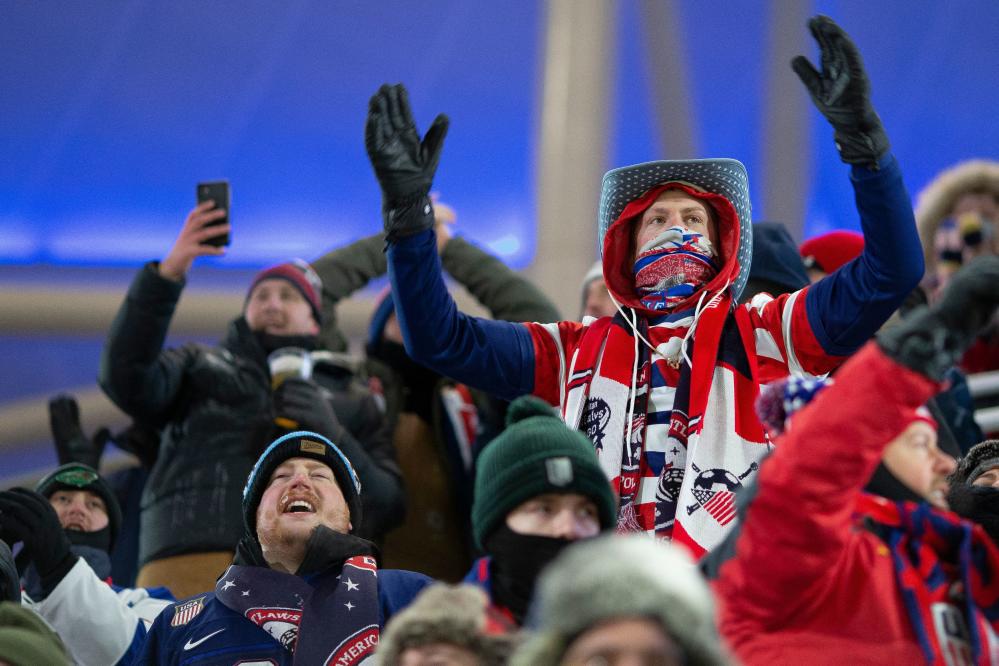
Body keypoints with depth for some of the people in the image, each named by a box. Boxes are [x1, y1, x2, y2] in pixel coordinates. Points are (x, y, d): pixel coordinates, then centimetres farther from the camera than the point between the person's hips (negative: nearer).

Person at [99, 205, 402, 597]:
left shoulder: (351, 400, 31)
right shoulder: (201, 367, 31)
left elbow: (386, 507, 19)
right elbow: (127, 377, 8)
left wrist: (334, 437, 2)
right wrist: (167, 274, 0)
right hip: (188, 561, 0)